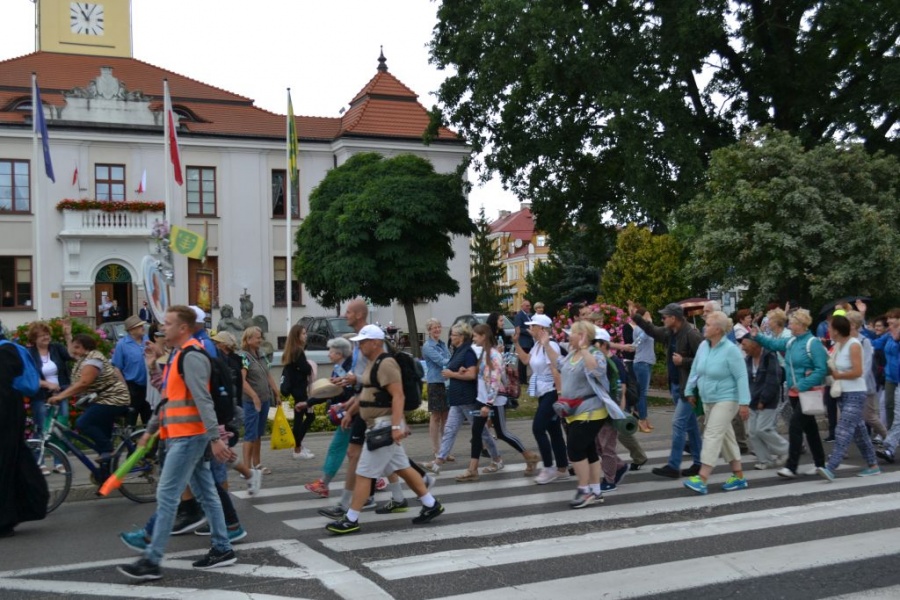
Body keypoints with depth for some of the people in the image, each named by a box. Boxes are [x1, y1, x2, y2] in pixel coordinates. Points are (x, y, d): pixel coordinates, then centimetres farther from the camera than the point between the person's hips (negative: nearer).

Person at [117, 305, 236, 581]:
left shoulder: (192, 357, -16)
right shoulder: (179, 355, 16)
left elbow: (203, 401, -23)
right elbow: (170, 399, 24)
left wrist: (215, 437, -28)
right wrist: (150, 429, 25)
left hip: (188, 437, -10)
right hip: (185, 436, 10)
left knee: (166, 496, -7)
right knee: (206, 494, 13)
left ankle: (152, 561, -2)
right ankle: (222, 549, 20)